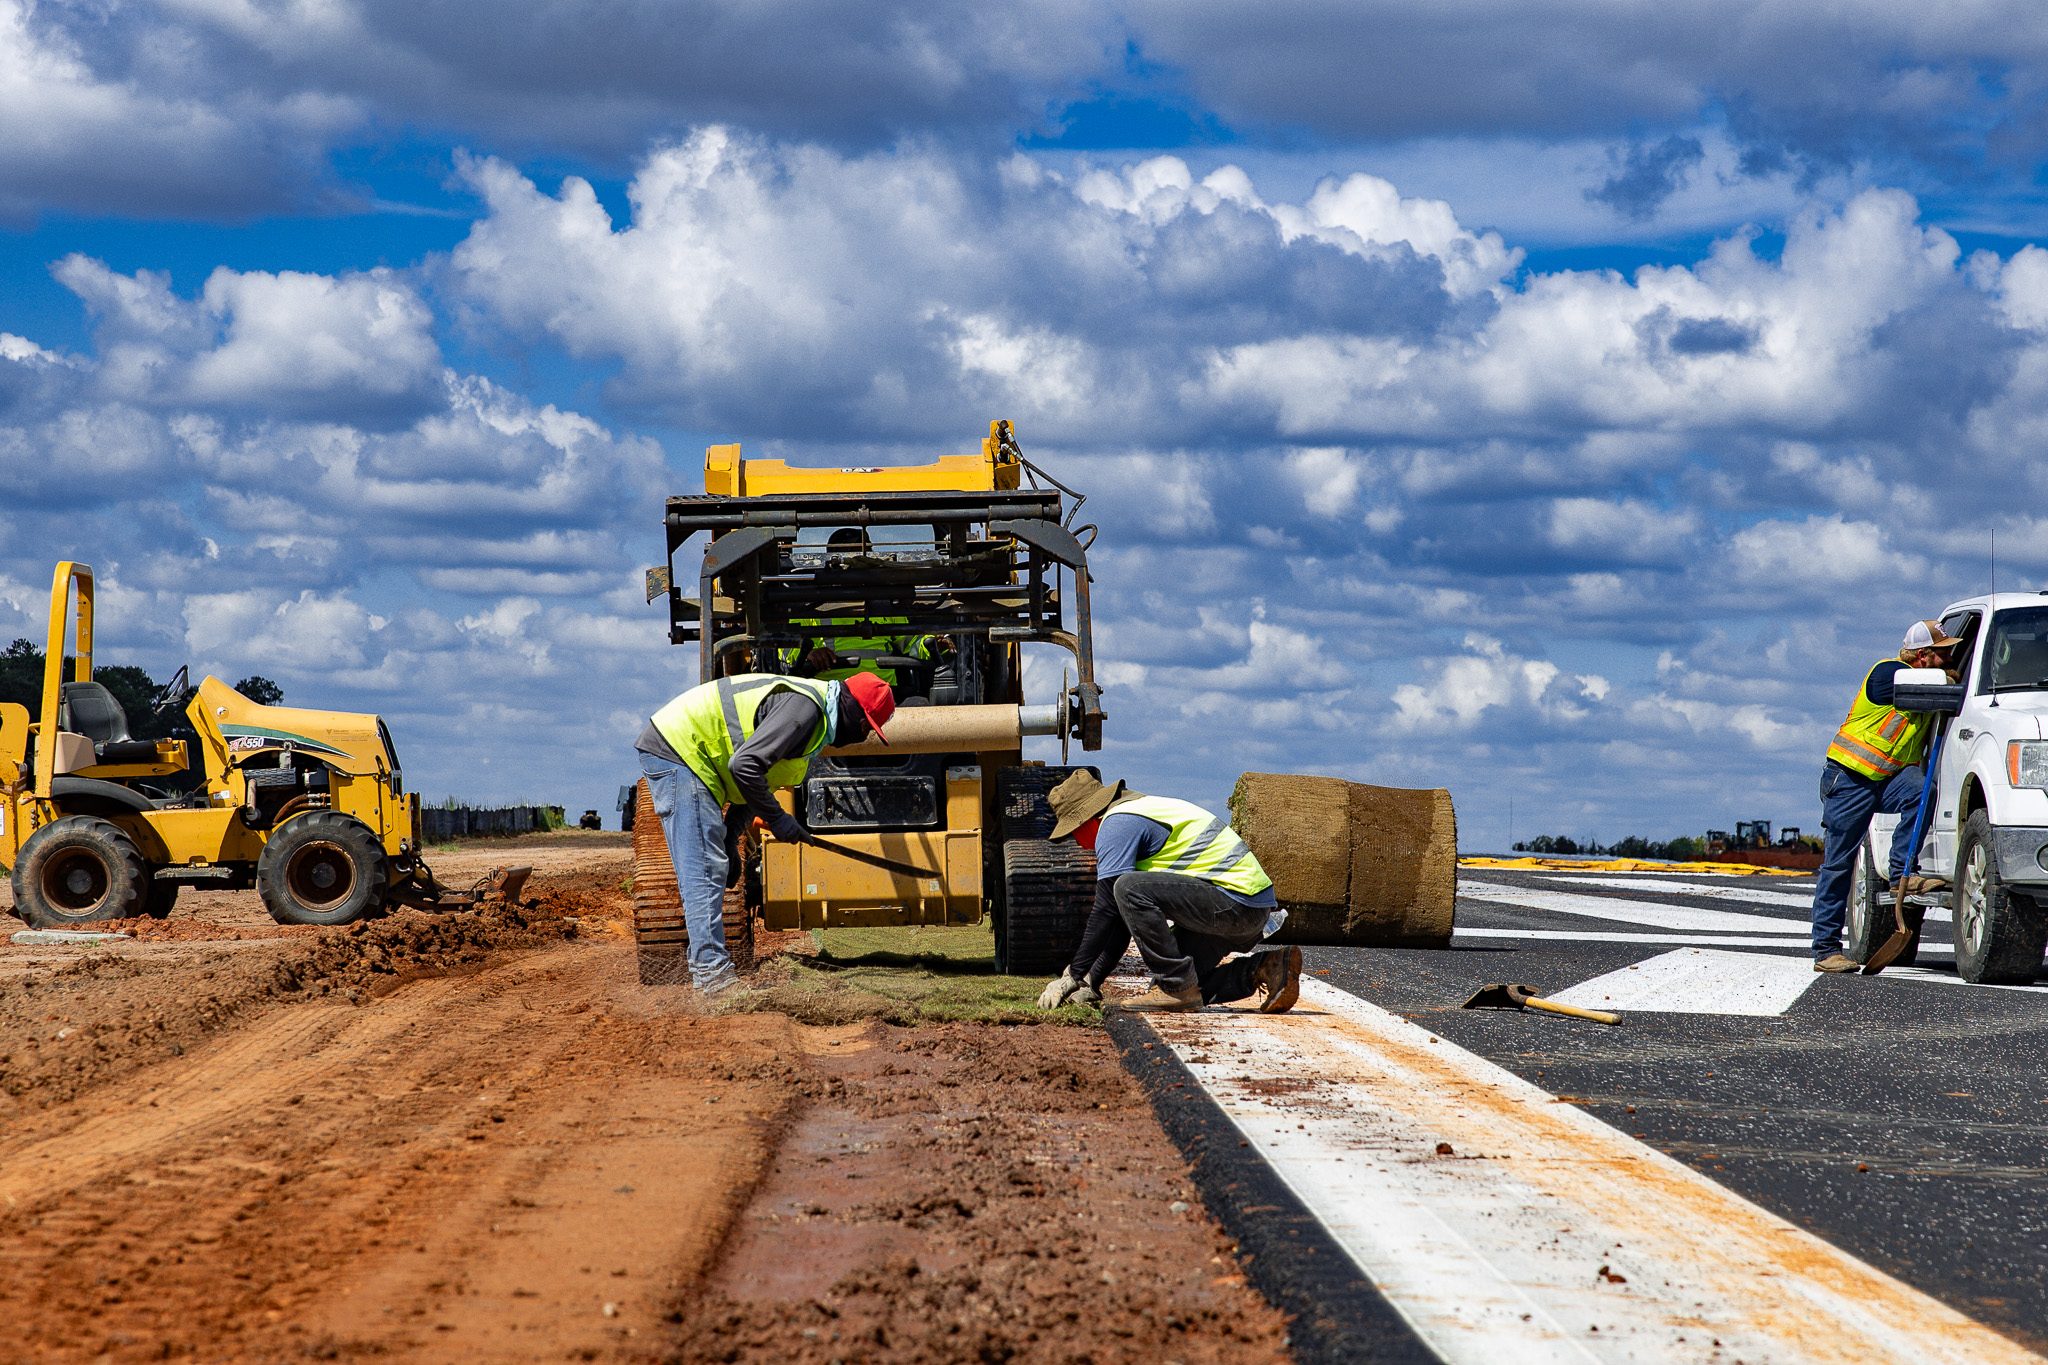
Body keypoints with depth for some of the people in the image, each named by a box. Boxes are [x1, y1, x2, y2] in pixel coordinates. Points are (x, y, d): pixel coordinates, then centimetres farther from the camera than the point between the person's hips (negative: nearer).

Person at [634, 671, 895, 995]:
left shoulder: (811, 706, 15)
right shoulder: (803, 707, -19)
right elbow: (745, 766, -28)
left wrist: (730, 839, 15)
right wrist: (777, 819, -17)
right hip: (677, 751, -11)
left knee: (710, 869, 15)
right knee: (704, 869, -14)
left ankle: (705, 964, 19)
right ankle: (711, 973, -17)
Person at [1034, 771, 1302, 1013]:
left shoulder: (1117, 823, -9)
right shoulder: (1137, 813, 22)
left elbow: (1106, 909, -14)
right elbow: (1121, 918, 23)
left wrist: (1074, 975, -7)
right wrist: (1091, 983, 19)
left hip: (1235, 900, -10)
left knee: (1130, 889, -21)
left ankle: (1177, 987, -15)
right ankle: (1266, 968, 9)